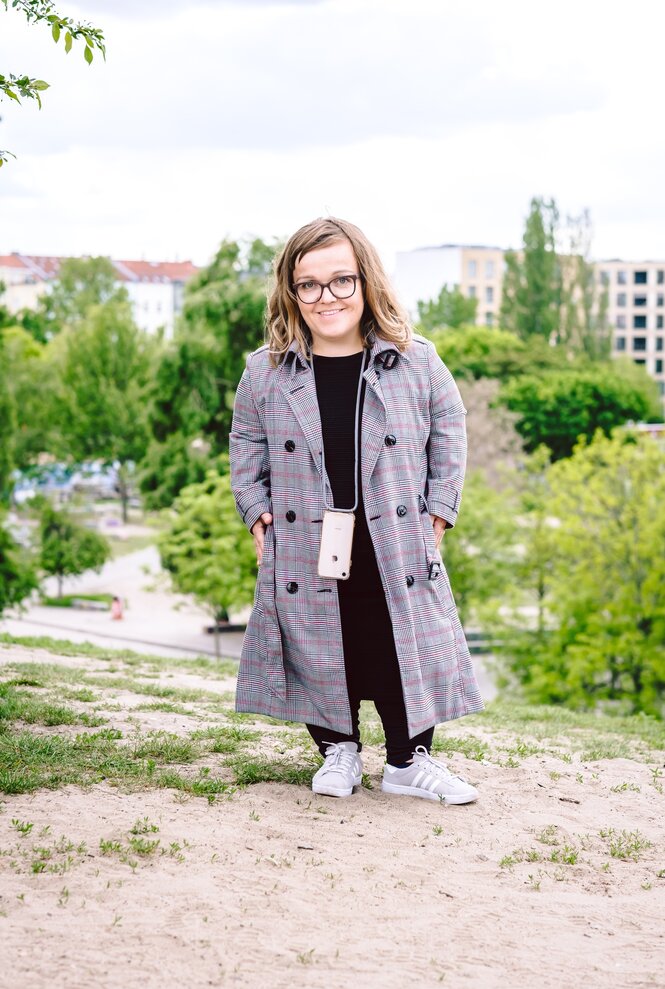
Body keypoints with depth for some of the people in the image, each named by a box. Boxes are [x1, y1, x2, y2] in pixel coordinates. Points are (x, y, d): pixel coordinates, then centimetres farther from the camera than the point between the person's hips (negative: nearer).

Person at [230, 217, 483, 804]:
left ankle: (409, 759, 20)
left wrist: (438, 510, 2)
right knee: (320, 650, 6)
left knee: (407, 647, 3)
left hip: (396, 544, 0)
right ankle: (338, 750, 26)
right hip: (305, 548, 0)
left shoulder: (416, 363, -3)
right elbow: (246, 446, 12)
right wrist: (258, 511, 3)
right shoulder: (266, 372, -1)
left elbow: (449, 433, 8)